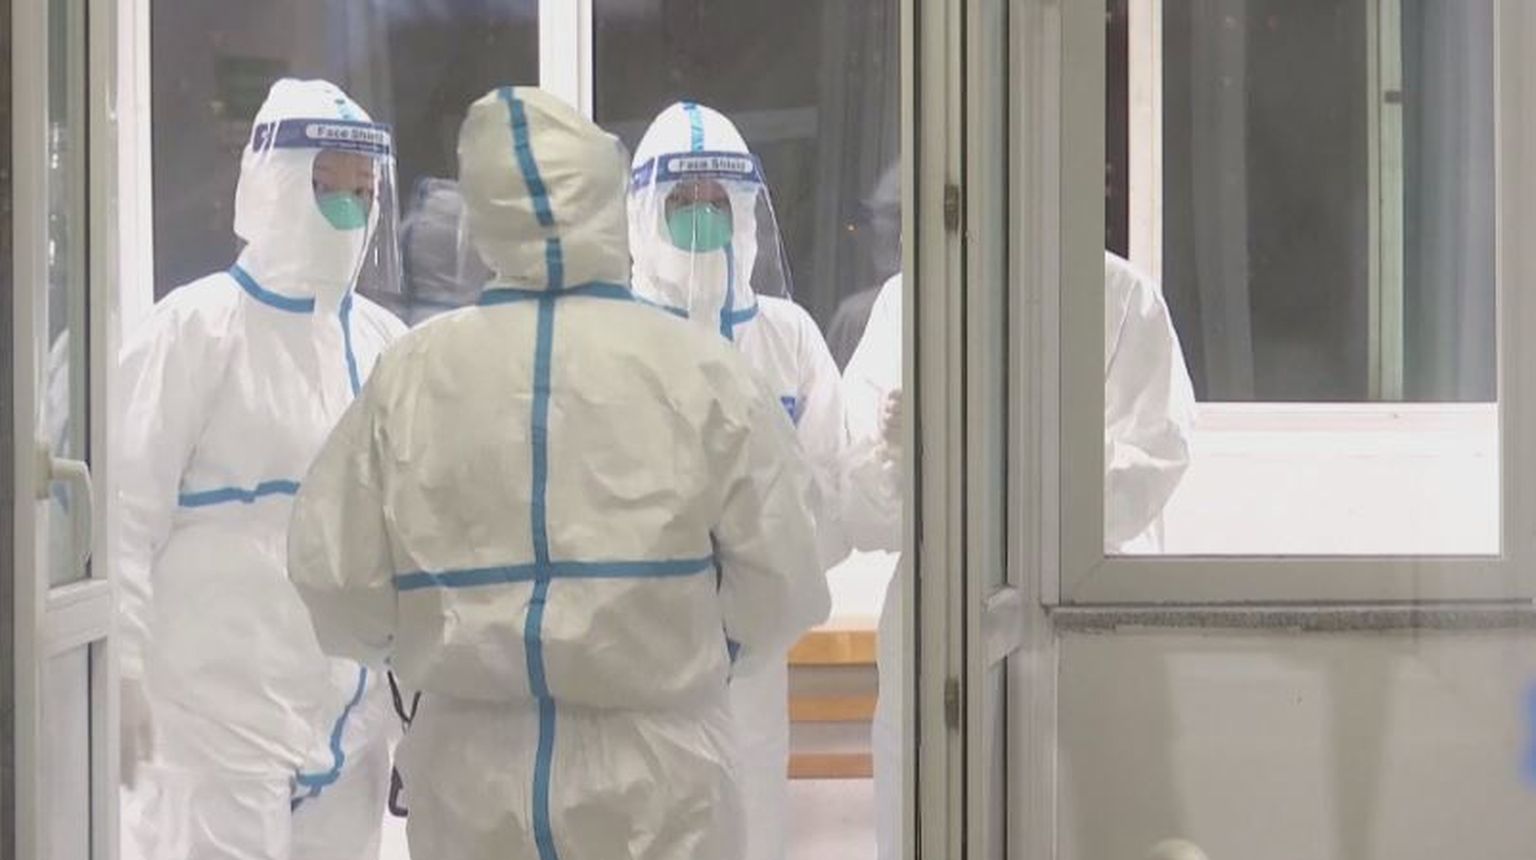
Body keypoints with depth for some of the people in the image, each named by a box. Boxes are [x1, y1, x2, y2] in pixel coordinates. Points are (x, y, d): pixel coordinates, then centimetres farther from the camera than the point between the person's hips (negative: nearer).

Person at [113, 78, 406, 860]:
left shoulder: (383, 342, 12)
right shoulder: (197, 328, -6)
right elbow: (125, 511, -9)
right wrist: (123, 677, -12)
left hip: (352, 704, 6)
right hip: (224, 708, -6)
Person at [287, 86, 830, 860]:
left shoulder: (413, 373, -6)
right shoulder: (699, 369, -8)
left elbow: (336, 586, -5)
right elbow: (780, 590, -6)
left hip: (472, 775, 2)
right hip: (655, 776, -1)